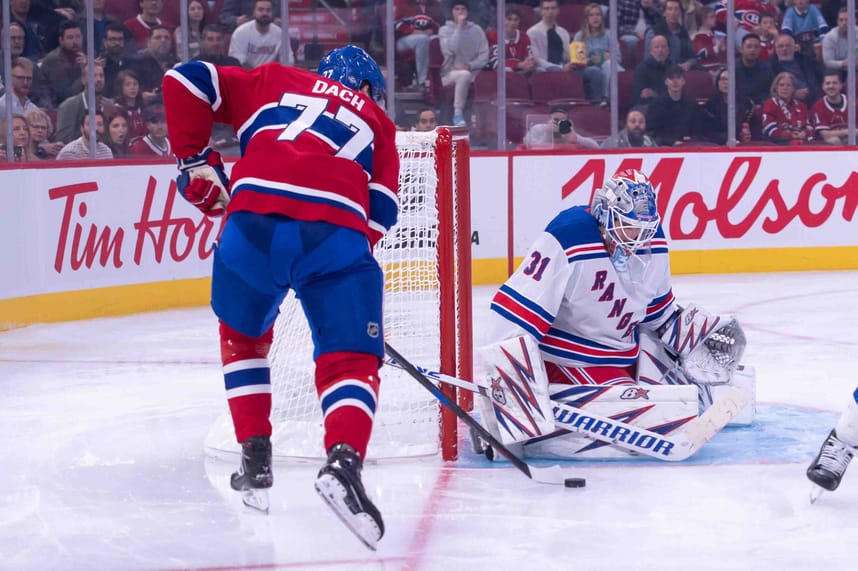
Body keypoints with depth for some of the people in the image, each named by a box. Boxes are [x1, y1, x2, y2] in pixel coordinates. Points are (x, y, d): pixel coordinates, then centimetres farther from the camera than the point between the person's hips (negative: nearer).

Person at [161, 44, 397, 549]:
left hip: (253, 223, 1)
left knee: (243, 337, 27)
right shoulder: (375, 120, 29)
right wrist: (354, 250, 27)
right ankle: (344, 460, -22)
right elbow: (380, 212, 17)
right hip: (337, 235, -1)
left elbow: (186, 81, 21)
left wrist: (195, 161, 25)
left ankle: (255, 462, 21)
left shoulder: (274, 82, 30)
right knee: (351, 360, 5)